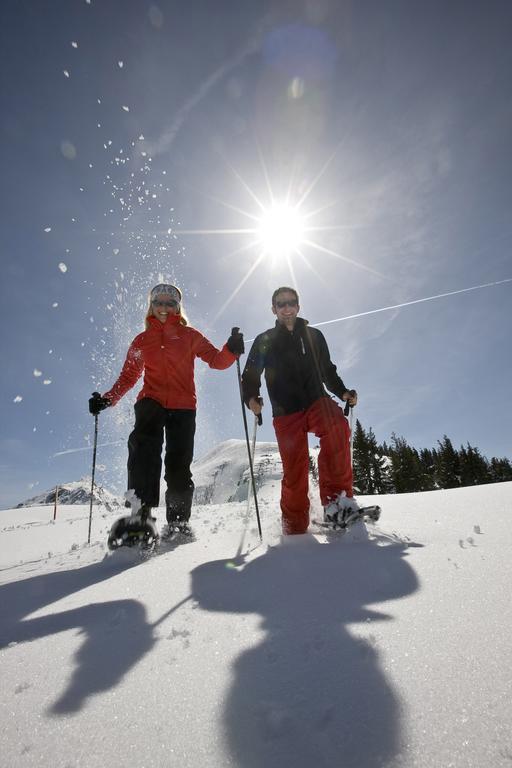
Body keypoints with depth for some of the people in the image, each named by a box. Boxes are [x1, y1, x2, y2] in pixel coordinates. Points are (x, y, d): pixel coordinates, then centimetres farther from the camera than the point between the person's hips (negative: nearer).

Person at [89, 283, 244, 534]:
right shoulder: (142, 340, 18)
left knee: (178, 464, -3)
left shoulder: (189, 335, 13)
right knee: (144, 447, -26)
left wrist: (231, 350, -21)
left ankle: (178, 522, 9)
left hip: (183, 405, -1)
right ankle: (140, 510, -30)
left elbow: (216, 360, 1)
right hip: (151, 400, 1)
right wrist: (107, 399, 4)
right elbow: (128, 376, 17)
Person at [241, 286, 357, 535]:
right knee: (294, 470, -6)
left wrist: (343, 392, 8)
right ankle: (295, 527, 12)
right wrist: (251, 398, -7)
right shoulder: (264, 341, 13)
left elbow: (328, 371, 24)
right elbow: (250, 376, 14)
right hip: (286, 411, -1)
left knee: (337, 427, -32)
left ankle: (335, 498, -26)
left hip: (317, 400, 1)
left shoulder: (314, 335, 17)